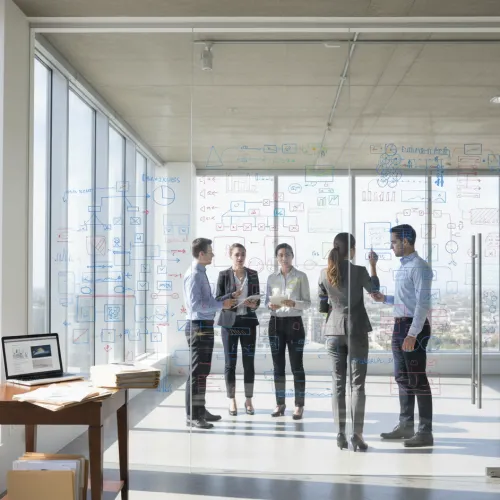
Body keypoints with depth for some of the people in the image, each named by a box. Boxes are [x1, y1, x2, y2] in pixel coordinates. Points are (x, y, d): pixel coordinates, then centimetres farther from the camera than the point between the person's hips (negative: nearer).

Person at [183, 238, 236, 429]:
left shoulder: (201, 274, 14)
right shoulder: (193, 275, -15)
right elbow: (195, 305, -24)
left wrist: (227, 299, 12)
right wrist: (221, 305, -19)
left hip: (206, 327, 10)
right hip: (198, 327, -10)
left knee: (203, 371, 17)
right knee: (197, 372, -7)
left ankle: (200, 410, 27)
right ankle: (192, 416, -2)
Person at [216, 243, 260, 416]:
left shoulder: (253, 274, 7)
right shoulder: (224, 275, -1)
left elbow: (257, 297, 10)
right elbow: (217, 300, -3)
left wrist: (255, 304, -12)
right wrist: (232, 295, -20)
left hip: (248, 321, 2)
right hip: (230, 321, -2)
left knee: (249, 362, 4)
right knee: (230, 362, 3)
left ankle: (248, 400, 15)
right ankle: (232, 401, 13)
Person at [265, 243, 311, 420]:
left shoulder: (301, 276, -2)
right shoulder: (271, 278, 8)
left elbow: (307, 302, -3)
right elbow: (267, 300, 11)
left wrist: (293, 303, -22)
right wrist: (271, 305, -12)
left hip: (294, 323, -3)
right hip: (276, 323, 3)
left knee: (296, 365, -1)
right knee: (278, 365, 7)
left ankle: (299, 406, 5)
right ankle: (280, 404, 15)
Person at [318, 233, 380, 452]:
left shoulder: (324, 273, 0)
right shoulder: (359, 271, -9)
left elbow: (322, 306, 6)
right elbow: (374, 290, 11)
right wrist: (373, 265, 20)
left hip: (334, 331, 3)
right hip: (356, 330, -3)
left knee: (338, 383, 7)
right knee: (357, 383, 1)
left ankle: (340, 434, 6)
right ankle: (357, 435, -3)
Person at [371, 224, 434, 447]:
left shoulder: (419, 267, -14)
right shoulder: (403, 267, 15)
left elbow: (423, 302, -20)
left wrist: (412, 334, -24)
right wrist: (385, 298, 14)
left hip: (414, 327, -10)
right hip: (400, 326, 10)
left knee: (417, 379, -6)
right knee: (402, 378, 15)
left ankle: (425, 432, 0)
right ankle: (405, 426, 26)